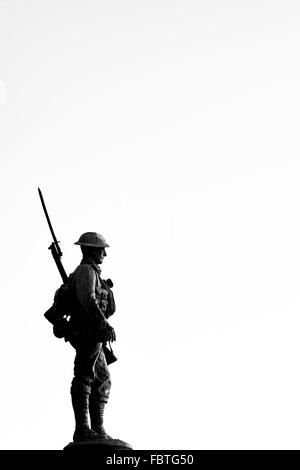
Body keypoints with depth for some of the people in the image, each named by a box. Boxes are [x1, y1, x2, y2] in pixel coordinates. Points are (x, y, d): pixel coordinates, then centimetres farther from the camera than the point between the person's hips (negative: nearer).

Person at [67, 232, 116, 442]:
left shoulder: (91, 272, 24)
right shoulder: (86, 271, -8)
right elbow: (87, 299, -24)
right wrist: (104, 324, -31)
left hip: (92, 335, 11)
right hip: (88, 332, -11)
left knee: (103, 379, 11)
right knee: (84, 377, -12)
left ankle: (97, 428, 11)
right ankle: (83, 430, -15)